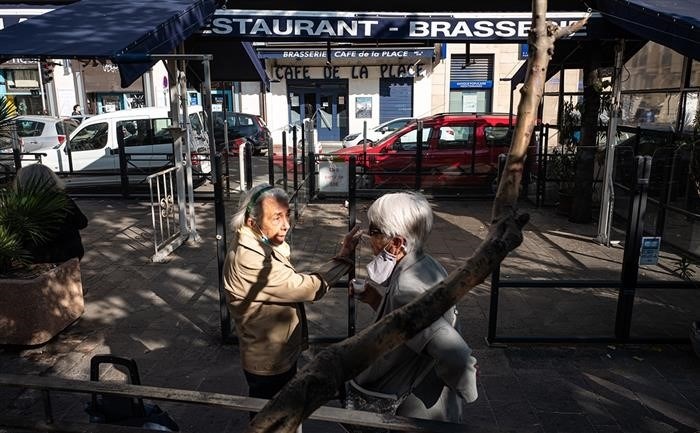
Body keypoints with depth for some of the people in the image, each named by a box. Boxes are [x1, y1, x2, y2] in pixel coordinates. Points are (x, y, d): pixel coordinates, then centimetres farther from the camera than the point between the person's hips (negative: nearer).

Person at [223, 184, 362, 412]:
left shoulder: (259, 244, -2)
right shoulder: (249, 260, -35)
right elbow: (309, 287, -30)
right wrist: (344, 256, -23)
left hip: (282, 355, 9)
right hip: (269, 366, -9)